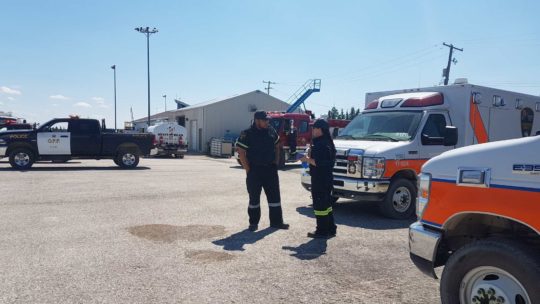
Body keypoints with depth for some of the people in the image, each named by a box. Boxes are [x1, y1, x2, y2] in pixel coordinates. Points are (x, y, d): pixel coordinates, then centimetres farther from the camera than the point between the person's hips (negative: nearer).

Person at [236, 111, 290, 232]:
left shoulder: (271, 131, 5)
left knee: (274, 196, 7)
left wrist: (276, 162, 8)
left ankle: (276, 221, 17)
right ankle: (253, 223, 18)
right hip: (255, 170, -4)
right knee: (254, 197, 6)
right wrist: (248, 169, -13)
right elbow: (241, 153, -12)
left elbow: (277, 147, 17)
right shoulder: (247, 134, -10)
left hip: (270, 169, 5)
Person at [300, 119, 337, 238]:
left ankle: (322, 231, 4)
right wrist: (309, 158, 14)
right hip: (326, 178, 11)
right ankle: (330, 229, 26)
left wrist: (307, 159, -13)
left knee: (320, 205, -3)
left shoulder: (320, 144, -19)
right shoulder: (327, 142, 14)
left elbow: (318, 162, -25)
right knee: (326, 204, 17)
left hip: (320, 179, -11)